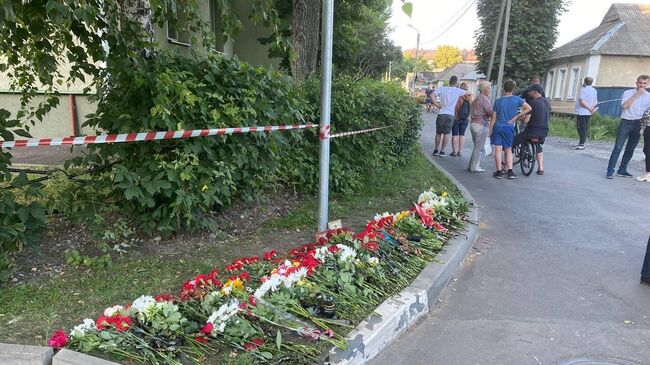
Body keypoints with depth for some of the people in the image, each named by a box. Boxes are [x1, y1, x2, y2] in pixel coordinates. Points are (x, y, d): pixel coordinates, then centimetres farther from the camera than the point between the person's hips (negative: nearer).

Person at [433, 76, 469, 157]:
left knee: (438, 133, 12)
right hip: (450, 115, -1)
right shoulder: (458, 91, 0)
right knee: (446, 134, 5)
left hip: (441, 113, 1)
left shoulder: (442, 89, 3)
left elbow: (432, 95, -8)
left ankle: (436, 150, 15)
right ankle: (442, 151, 4)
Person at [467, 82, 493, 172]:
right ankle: (475, 167, 0)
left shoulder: (476, 98, 20)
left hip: (473, 124, 9)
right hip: (481, 125, -9)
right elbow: (490, 112, -18)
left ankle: (471, 165, 18)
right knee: (479, 148, -3)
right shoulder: (484, 98, -10)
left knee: (477, 147, 16)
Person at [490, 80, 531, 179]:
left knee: (498, 149, 2)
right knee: (508, 150, 9)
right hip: (509, 127, 0)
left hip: (498, 127, 0)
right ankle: (510, 172, 4)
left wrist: (490, 131, 6)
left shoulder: (498, 101, 1)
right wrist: (516, 117, -3)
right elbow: (528, 108, -7)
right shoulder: (516, 99, -1)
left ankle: (499, 172, 1)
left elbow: (494, 118, 1)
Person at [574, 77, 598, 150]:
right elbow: (596, 101, 18)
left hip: (581, 112, -8)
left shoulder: (583, 90, -13)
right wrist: (592, 108, 6)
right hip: (588, 113, 8)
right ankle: (582, 143, 14)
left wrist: (589, 108, -21)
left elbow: (582, 101, -23)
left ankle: (581, 144, -9)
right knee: (585, 128, 11)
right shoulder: (594, 90, 13)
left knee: (581, 128, -7)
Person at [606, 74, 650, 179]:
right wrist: (637, 94, -13)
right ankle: (610, 171, -9)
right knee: (618, 147, -8)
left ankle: (622, 170, 17)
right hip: (626, 122, -4)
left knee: (630, 149, 8)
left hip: (638, 124, 4)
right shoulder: (628, 93, 2)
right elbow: (625, 105, -15)